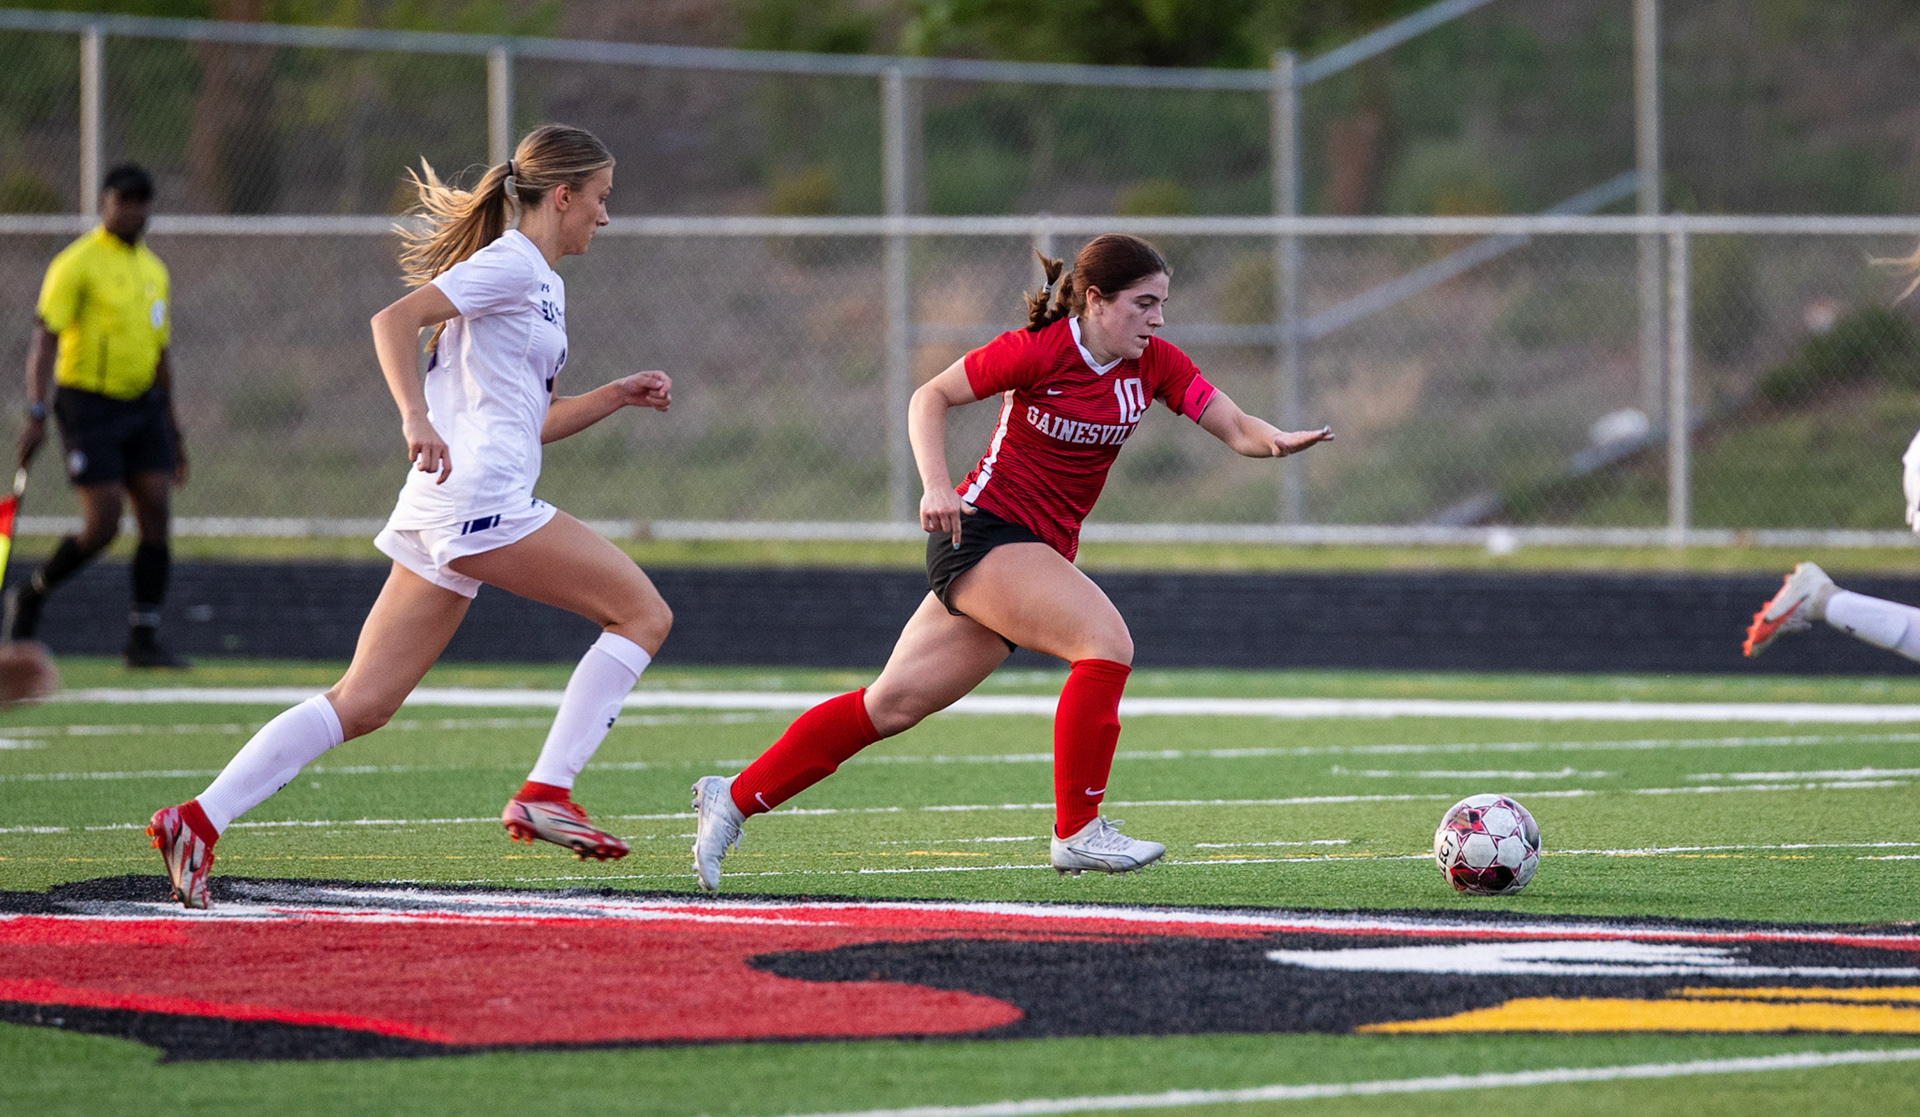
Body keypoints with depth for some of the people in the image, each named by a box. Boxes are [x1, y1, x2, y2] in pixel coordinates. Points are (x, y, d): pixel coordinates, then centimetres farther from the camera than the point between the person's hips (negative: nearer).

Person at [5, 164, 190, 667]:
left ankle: (144, 640, 0)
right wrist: (36, 413, -25)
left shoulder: (153, 269, 14)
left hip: (142, 404, 7)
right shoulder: (76, 264, -8)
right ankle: (30, 596, 14)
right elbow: (44, 341, -14)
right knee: (102, 526, -11)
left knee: (156, 515, -5)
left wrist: (173, 431, 23)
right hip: (88, 403, -7)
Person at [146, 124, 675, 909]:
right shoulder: (509, 263, -4)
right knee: (643, 613, -5)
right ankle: (544, 793, -10)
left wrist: (616, 397, 21)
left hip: (445, 517, 10)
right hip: (481, 498, -9)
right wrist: (416, 418, -29)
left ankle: (199, 820, -3)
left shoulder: (541, 284, 25)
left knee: (364, 703, 3)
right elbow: (394, 319, -16)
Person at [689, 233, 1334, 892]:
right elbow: (930, 397, -6)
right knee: (1107, 642, -24)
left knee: (891, 705, 6)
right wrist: (937, 484, -20)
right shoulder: (1036, 351, -14)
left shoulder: (1153, 363, 4)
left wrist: (1275, 441, -23)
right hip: (982, 533, -7)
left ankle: (734, 797, 13)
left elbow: (1234, 428, -1)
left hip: (1040, 552, 7)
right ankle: (1076, 832, -18)